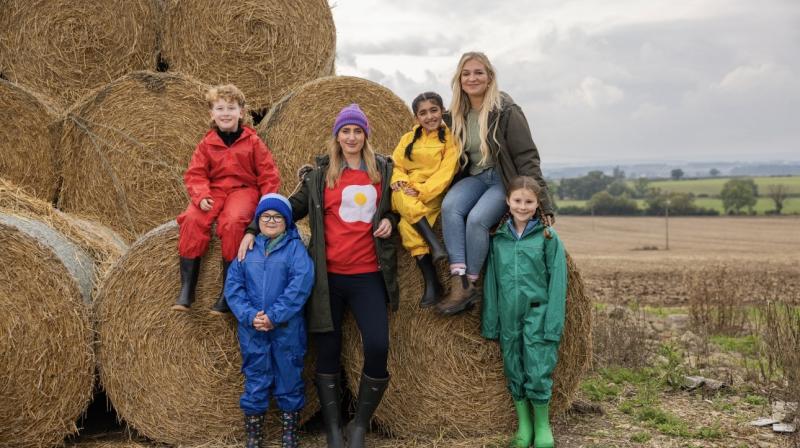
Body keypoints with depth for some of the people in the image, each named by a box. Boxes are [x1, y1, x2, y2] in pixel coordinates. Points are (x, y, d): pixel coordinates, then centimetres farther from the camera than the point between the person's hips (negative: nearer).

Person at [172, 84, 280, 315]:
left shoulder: (252, 141, 3)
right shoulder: (207, 143, 8)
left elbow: (268, 174, 3)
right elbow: (195, 174, 4)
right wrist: (201, 196, -15)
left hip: (244, 190, -2)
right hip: (214, 190, 3)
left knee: (233, 221, -34)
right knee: (192, 219, -27)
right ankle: (186, 289, -21)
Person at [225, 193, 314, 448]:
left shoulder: (295, 248, 1)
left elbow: (301, 284, -12)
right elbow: (233, 286, 2)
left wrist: (275, 315, -19)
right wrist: (249, 315, -14)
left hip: (287, 330, -2)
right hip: (252, 331, 2)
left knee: (289, 385, 7)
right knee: (255, 386, 8)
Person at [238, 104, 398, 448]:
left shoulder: (383, 169, 8)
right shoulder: (320, 173, 5)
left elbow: (392, 208, 22)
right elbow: (293, 207, 11)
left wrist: (389, 221, -1)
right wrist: (252, 230, 3)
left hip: (368, 276, 0)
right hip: (328, 275, 0)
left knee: (378, 348, -11)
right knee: (328, 354, 5)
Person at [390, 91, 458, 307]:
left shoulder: (449, 136, 1)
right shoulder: (408, 138, 16)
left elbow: (446, 171, -10)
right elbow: (396, 166, 9)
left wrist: (421, 191, -20)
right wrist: (400, 183, -13)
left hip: (435, 194, -4)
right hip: (408, 193, 4)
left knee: (407, 223, -31)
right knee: (404, 200, -33)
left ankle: (431, 283, -29)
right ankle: (435, 245, -33)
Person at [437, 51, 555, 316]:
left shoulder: (506, 112, -13)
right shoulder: (458, 114, 6)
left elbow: (527, 158, -14)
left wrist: (542, 205, -18)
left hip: (504, 180, -5)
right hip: (474, 177, 5)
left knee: (477, 218, -30)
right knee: (450, 206, -25)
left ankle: (470, 284, -13)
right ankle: (459, 282, -28)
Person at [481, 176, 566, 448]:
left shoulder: (548, 237, -3)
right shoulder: (499, 238, 5)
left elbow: (557, 281, -5)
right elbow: (491, 280, 7)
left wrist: (553, 323, -10)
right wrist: (490, 322, 4)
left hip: (537, 315, -3)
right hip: (508, 318, 3)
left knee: (538, 375, -2)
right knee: (514, 375, 10)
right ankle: (523, 426, 25)